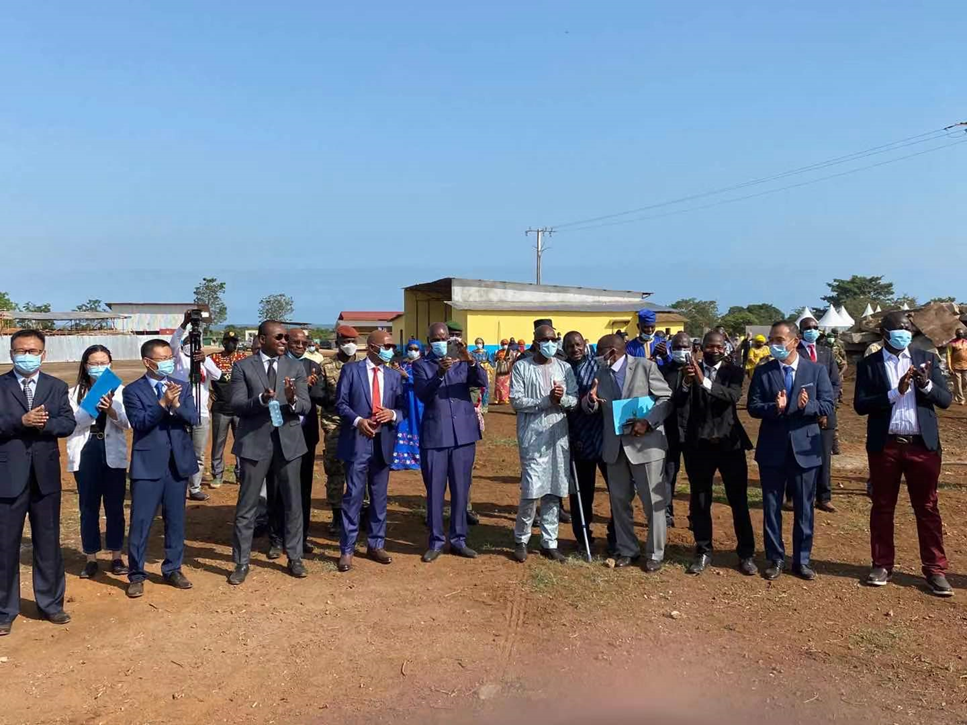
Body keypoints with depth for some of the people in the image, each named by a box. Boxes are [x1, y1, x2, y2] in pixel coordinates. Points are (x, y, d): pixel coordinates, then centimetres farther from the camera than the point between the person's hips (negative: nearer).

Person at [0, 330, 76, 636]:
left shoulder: (57, 387, 7)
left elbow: (68, 423, -1)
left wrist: (44, 424, -18)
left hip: (46, 475, 2)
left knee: (48, 543, 12)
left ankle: (51, 603, 25)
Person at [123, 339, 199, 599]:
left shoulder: (182, 386, 7)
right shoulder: (133, 391, -3)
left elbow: (193, 418, -4)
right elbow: (139, 423, -15)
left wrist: (176, 404, -22)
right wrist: (163, 403, -25)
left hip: (178, 462, 3)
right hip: (148, 464, -3)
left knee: (176, 519, 12)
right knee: (140, 522, 1)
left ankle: (173, 569, 25)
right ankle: (136, 575, 14)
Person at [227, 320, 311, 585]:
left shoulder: (296, 367, 5)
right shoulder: (243, 367, -1)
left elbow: (306, 406, -2)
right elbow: (236, 406, -7)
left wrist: (293, 400, -25)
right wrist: (260, 399, -25)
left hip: (289, 440, 2)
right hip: (255, 441, -2)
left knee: (293, 503, 10)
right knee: (247, 505, 5)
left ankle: (294, 558, 23)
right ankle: (241, 562, 17)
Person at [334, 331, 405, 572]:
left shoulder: (394, 376, 12)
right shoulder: (351, 370, 0)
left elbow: (402, 407, 10)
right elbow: (341, 403, -4)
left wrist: (393, 414, -12)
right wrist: (357, 420, -20)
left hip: (383, 443, 4)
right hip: (357, 442, -4)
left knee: (379, 497, 11)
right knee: (353, 496, -2)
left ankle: (376, 545, 23)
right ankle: (346, 550, 6)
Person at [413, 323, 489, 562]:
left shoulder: (462, 362, 8)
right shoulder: (421, 365, 2)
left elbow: (483, 382, -9)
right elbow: (422, 395, -14)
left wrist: (471, 361, -26)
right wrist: (440, 373, -29)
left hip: (463, 435, 2)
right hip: (434, 436, -2)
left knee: (461, 490, 9)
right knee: (435, 491, 4)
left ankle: (458, 539, 20)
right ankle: (436, 541, 16)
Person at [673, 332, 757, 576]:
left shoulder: (733, 371, 1)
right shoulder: (690, 369, 1)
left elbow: (733, 396, -19)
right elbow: (676, 402, -11)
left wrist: (704, 381, -31)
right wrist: (686, 381, -29)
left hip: (729, 443, -1)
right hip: (699, 445, 1)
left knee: (739, 501, 6)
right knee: (700, 502, 10)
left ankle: (746, 554, 19)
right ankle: (703, 552, 24)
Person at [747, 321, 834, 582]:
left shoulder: (816, 370, 0)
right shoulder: (762, 371, 1)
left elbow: (827, 406, -4)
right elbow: (753, 407, -5)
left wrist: (803, 407, -22)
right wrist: (774, 407, -24)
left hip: (804, 448, 0)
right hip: (772, 449, 1)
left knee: (803, 508, 9)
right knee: (771, 507, 8)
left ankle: (801, 560, 21)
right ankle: (775, 559, 20)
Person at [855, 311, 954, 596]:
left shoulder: (926, 358, 5)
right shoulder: (868, 364, 0)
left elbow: (946, 400, 0)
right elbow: (860, 405, -10)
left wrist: (927, 385, -20)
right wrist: (895, 392, -21)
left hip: (922, 444, 1)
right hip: (885, 445, -1)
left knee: (928, 508, 7)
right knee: (882, 507, 9)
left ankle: (935, 569, 16)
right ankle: (882, 564, 21)